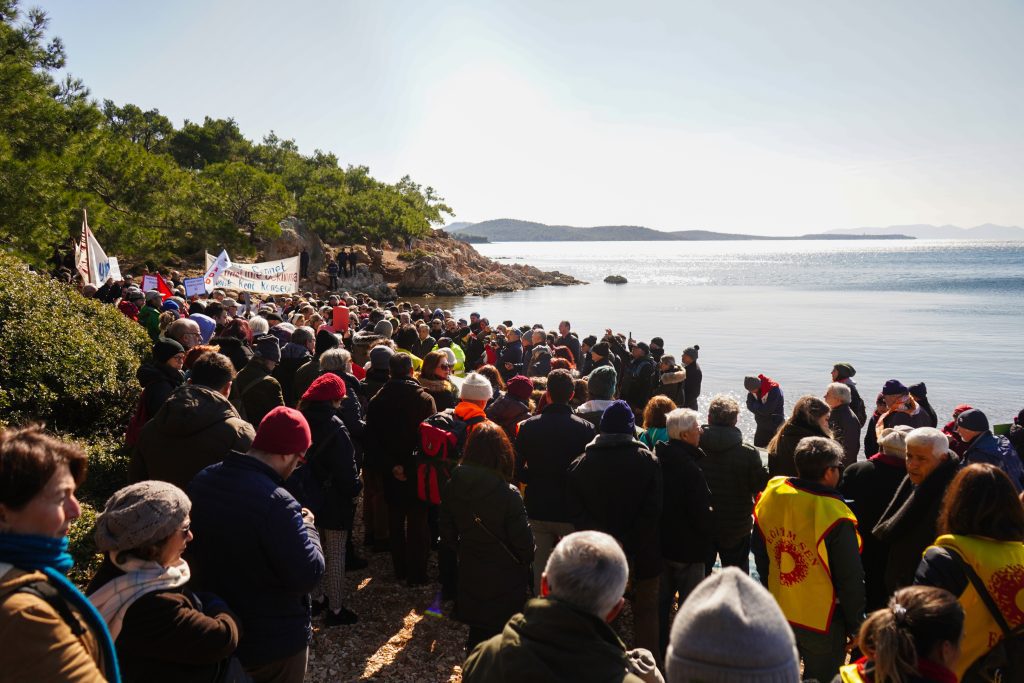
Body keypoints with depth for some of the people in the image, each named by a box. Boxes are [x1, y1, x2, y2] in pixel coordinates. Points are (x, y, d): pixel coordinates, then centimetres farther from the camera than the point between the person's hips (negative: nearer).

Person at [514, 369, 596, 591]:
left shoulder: (527, 427, -6)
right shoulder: (585, 429, -12)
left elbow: (518, 470, -5)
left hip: (537, 508, 2)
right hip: (571, 509, -2)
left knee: (540, 565, 15)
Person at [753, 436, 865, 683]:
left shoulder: (771, 495, -9)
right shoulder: (835, 517, -26)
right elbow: (850, 579, -16)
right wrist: (856, 626, -1)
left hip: (777, 613, 5)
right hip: (822, 622, -5)